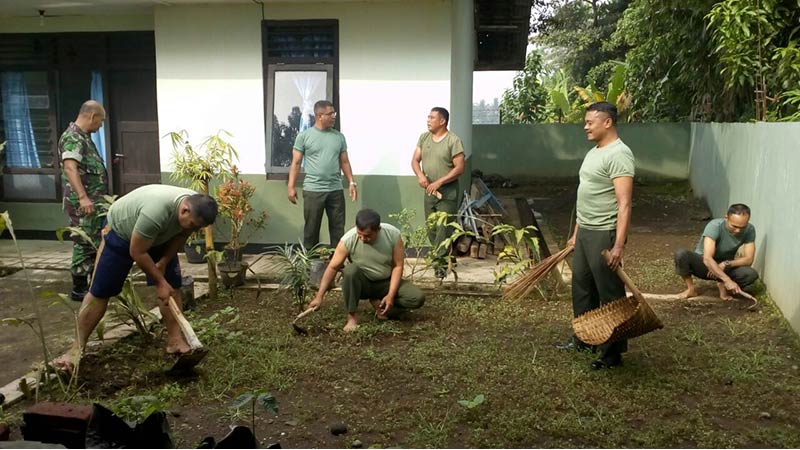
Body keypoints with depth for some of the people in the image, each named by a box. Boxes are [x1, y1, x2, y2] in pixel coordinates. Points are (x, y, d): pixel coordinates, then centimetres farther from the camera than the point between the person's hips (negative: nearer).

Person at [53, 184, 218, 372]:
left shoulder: (197, 208, -24)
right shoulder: (156, 211, -45)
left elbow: (181, 234, -3)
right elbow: (137, 252, -32)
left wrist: (164, 261, -14)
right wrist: (160, 282, -25)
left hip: (159, 237, 6)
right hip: (121, 231, -6)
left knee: (173, 285, -5)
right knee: (99, 292, -3)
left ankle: (175, 341, 3)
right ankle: (78, 348, 8)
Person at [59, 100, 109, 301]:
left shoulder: (84, 136, 17)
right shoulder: (73, 137, -15)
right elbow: (70, 168, -28)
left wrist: (100, 197, 33)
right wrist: (83, 197, -37)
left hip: (93, 202, 10)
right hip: (82, 204, -10)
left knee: (94, 244, 15)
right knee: (84, 245, -3)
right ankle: (79, 289, 6)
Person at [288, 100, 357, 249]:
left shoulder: (339, 137, 10)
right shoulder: (304, 136, -1)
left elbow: (344, 162, 13)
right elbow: (296, 163, 0)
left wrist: (351, 182, 4)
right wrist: (291, 187, -5)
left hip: (336, 190, 3)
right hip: (313, 190, -3)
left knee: (338, 229, 6)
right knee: (311, 229, 4)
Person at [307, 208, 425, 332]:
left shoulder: (393, 234, -21)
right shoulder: (348, 239, -24)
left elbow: (398, 266, -15)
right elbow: (333, 267, -19)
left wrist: (391, 295, -22)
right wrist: (319, 297, -23)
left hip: (387, 282, 1)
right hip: (362, 283, -1)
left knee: (418, 298, -22)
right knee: (350, 270, -35)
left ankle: (379, 304, -1)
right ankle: (352, 316, -20)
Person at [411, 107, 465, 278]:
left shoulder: (453, 140, -12)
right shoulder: (424, 137, 6)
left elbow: (459, 168, -15)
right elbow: (415, 160, 7)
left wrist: (439, 182, -20)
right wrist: (420, 175, -14)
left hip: (447, 191, -6)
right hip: (429, 191, 6)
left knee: (444, 228, -6)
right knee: (431, 228, 12)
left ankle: (440, 262, 2)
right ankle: (443, 256, 28)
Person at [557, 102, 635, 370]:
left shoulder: (618, 154, -16)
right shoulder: (593, 152, 14)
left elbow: (624, 204, -23)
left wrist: (619, 245, -27)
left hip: (604, 235, -10)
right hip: (585, 232, 10)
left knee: (610, 295, 0)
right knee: (582, 289, 18)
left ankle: (613, 353, 10)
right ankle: (584, 339, 33)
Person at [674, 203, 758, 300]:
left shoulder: (750, 230, -16)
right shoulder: (715, 226, -29)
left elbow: (748, 259, -15)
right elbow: (707, 259, -39)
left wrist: (726, 264, -30)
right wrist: (728, 280, -46)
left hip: (725, 268, 3)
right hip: (703, 264, -3)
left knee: (752, 274, -27)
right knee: (681, 254, -34)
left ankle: (723, 285, 2)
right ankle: (691, 289, -11)